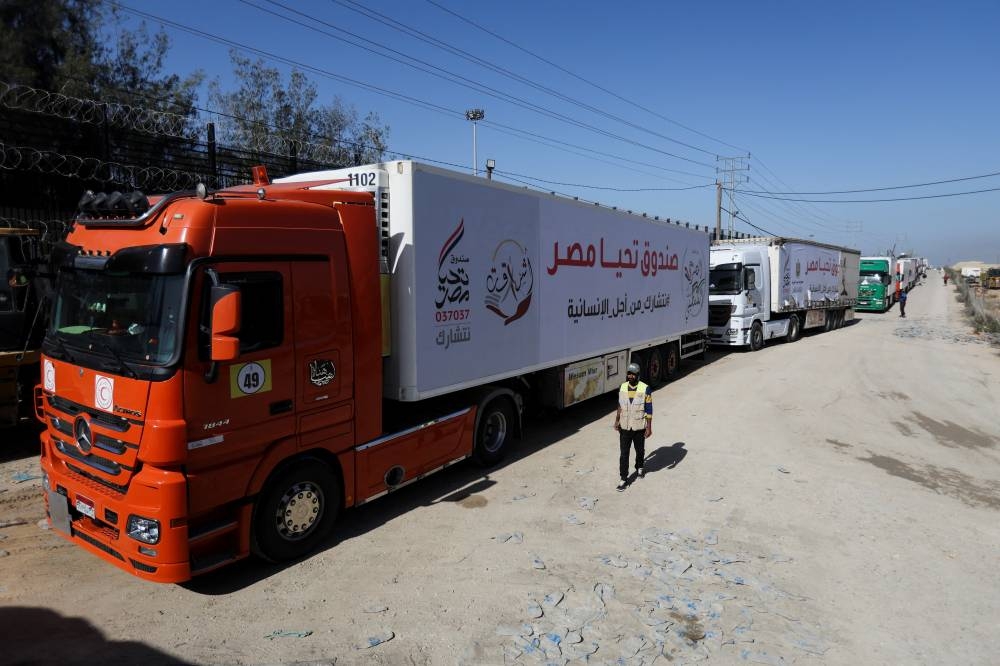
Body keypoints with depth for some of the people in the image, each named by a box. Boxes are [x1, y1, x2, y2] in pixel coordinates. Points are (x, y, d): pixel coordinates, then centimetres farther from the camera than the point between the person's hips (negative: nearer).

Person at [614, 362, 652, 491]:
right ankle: (624, 479, 4)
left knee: (640, 450, 19)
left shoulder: (645, 389, -11)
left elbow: (649, 409, -8)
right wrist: (617, 420, 12)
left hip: (639, 427, -2)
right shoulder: (622, 387, 0)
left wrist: (649, 427, -11)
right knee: (623, 454, -1)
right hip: (625, 427, 2)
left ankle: (639, 468, 46)